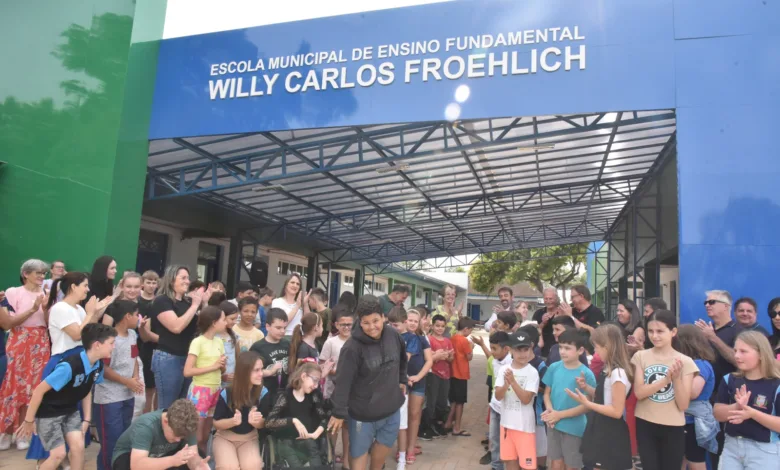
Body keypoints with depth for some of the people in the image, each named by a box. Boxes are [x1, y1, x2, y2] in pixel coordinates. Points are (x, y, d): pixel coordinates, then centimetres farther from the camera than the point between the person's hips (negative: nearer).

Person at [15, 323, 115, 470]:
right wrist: (29, 421, -16)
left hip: (70, 411, 6)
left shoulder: (98, 365, -11)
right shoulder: (69, 366, -35)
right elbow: (39, 390, -26)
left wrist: (87, 419, 4)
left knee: (78, 447, -3)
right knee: (59, 454, -7)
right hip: (48, 413, -6)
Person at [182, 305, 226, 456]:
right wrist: (213, 366, -18)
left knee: (206, 435, 14)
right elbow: (187, 371, -18)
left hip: (216, 390, 6)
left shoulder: (219, 341, 8)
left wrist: (223, 365, -6)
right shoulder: (198, 342, -12)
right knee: (196, 435, 0)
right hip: (200, 391, -6)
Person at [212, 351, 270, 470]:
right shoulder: (226, 394, -21)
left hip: (249, 438, 1)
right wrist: (233, 421, -29)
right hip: (225, 437, -1)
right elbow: (216, 423, -8)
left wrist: (255, 421, -29)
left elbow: (263, 424, -4)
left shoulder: (263, 392, -16)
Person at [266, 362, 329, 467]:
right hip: (286, 442, -4)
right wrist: (293, 420, -24)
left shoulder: (313, 396, 9)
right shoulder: (285, 396, -6)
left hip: (306, 441, 4)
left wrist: (316, 434, -15)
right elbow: (269, 422, -16)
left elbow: (324, 418, 2)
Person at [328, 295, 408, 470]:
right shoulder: (352, 347, -23)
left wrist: (402, 380, 17)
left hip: (392, 408, 5)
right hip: (363, 412, -5)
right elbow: (343, 381, -22)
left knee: (383, 447, 23)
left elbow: (402, 359, 14)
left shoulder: (393, 335, -7)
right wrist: (339, 413, -21)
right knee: (359, 455, 9)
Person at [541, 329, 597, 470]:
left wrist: (560, 415, -16)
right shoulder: (553, 367, -2)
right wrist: (550, 410, -13)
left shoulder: (586, 374, -14)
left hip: (574, 428, -3)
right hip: (554, 425, 3)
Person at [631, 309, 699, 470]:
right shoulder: (641, 356, -3)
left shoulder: (685, 361, -5)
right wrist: (666, 378, -23)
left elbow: (683, 405, -7)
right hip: (645, 424, 0)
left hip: (673, 428, 0)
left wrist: (676, 377, -21)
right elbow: (639, 392, -13)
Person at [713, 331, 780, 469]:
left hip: (764, 451, -3)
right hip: (731, 446, 4)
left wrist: (752, 413, -26)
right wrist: (737, 406, -19)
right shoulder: (729, 380, 0)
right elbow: (718, 414, -1)